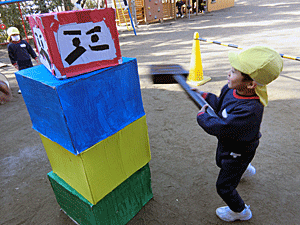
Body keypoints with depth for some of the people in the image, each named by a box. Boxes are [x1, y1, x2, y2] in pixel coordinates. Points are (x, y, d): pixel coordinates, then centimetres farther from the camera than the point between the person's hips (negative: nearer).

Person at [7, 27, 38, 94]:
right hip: (20, 63, -2)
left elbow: (30, 50, 12)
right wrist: (14, 63, -1)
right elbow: (11, 56, 4)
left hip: (28, 61, 3)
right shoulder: (10, 46, 1)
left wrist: (35, 57, 9)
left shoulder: (24, 42, 7)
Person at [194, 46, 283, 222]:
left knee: (224, 187, 10)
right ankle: (245, 170, 70)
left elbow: (217, 127, -41)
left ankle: (241, 211, 42)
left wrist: (202, 115, -24)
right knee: (221, 162, 38)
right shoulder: (231, 89, -18)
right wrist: (205, 95, 7)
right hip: (226, 143, 8)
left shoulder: (249, 111, -45)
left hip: (238, 153, -8)